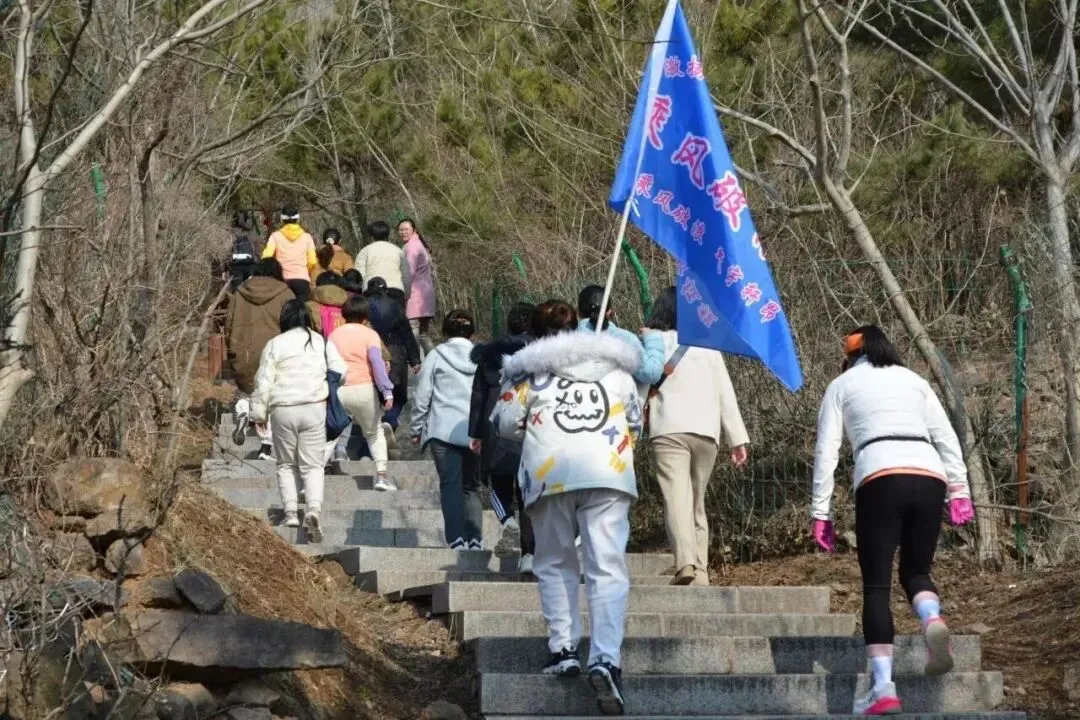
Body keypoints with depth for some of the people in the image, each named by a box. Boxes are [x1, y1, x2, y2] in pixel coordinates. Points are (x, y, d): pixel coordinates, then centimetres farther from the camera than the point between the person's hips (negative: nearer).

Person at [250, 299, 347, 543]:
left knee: (286, 463, 14)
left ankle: (290, 512, 6)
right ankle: (313, 508, -18)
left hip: (283, 409, -1)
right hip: (314, 407, 1)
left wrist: (259, 413, 7)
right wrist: (328, 389, 22)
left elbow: (263, 381, 0)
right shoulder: (322, 342, 5)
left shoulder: (274, 345, 0)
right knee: (312, 465, 3)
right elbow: (341, 372, 3)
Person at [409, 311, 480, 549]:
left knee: (451, 485, -5)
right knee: (472, 487, 13)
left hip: (444, 431, -3)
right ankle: (475, 539, 3)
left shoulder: (436, 356, 4)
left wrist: (416, 428, 12)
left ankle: (457, 539, -15)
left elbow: (422, 397, 2)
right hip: (477, 433, 3)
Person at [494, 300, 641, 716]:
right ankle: (605, 659, -20)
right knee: (608, 567, -5)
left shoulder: (531, 370, 12)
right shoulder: (616, 367, 19)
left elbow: (504, 422, 10)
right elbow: (636, 423, 22)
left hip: (550, 471, -1)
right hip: (608, 471, 1)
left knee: (555, 564, 17)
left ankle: (563, 648, 6)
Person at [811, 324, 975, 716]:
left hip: (880, 480, -3)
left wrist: (821, 513, 11)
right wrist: (959, 491, 11)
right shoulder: (913, 380, 26)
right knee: (916, 571, 17)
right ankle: (933, 621, -17)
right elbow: (946, 438, 15)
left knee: (876, 585, 0)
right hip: (930, 477, 3)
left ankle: (883, 689, -11)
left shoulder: (842, 385, 19)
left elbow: (826, 452, 11)